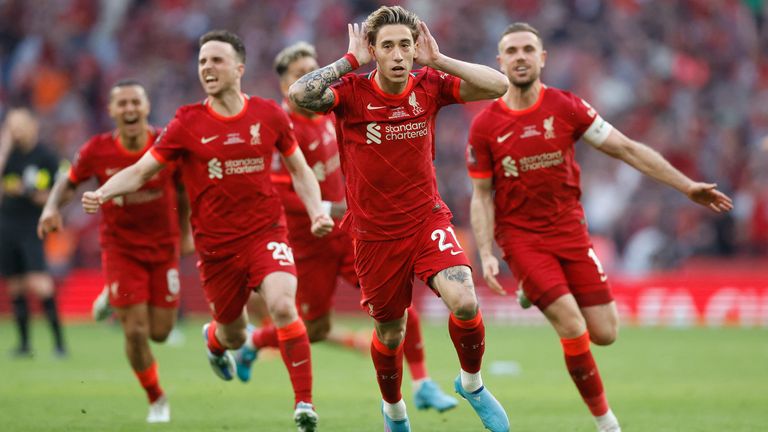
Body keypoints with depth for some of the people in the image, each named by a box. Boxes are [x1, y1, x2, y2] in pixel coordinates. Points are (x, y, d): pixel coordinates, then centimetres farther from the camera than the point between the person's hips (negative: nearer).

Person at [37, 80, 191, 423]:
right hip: (120, 248, -1)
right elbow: (69, 182, 2)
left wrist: (185, 234, 9)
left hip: (164, 246, 1)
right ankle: (156, 400, 16)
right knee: (135, 331, -8)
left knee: (159, 332, 3)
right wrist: (52, 207, -17)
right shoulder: (97, 151, -15)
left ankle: (114, 300, 36)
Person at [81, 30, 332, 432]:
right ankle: (214, 339, 54)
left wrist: (316, 211, -5)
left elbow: (299, 170, 11)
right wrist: (103, 193, -22)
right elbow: (140, 171, -3)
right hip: (215, 244, 1)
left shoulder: (269, 114, -2)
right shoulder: (187, 123, -5)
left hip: (265, 231, -1)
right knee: (233, 335, 13)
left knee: (282, 305, -27)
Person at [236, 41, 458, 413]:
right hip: (310, 242, -6)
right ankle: (252, 342, 33)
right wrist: (329, 209, -28)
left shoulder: (326, 114, 3)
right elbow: (278, 192, -24)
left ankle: (422, 386, 0)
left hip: (346, 230, 6)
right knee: (314, 330, 4)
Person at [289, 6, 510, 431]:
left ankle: (471, 383, 5)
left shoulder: (429, 85, -6)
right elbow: (298, 93, -32)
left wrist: (437, 59, -17)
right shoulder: (352, 92, -13)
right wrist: (351, 61, -24)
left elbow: (497, 85, -14)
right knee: (389, 333, 13)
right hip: (374, 233, -1)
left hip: (428, 220, 1)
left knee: (464, 302, -24)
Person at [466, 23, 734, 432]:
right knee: (573, 329, -18)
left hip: (569, 229, 3)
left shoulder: (567, 107, -3)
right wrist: (486, 256, -11)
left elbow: (626, 149, 0)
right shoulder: (484, 126, -5)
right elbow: (482, 196, 1)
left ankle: (538, 292, 28)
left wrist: (687, 185, -4)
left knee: (605, 334, -1)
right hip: (521, 238, -3)